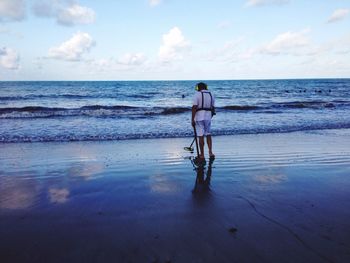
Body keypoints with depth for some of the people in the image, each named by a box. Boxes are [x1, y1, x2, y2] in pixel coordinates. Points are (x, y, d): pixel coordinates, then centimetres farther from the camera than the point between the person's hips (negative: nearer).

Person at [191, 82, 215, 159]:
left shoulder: (197, 94, -5)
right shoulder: (211, 95, 11)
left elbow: (194, 107, -13)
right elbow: (213, 108, 14)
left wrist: (192, 119, -11)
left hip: (199, 117, -4)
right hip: (208, 117, 4)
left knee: (201, 136, 1)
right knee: (208, 135, 16)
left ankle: (202, 155, 8)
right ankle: (210, 152, 6)